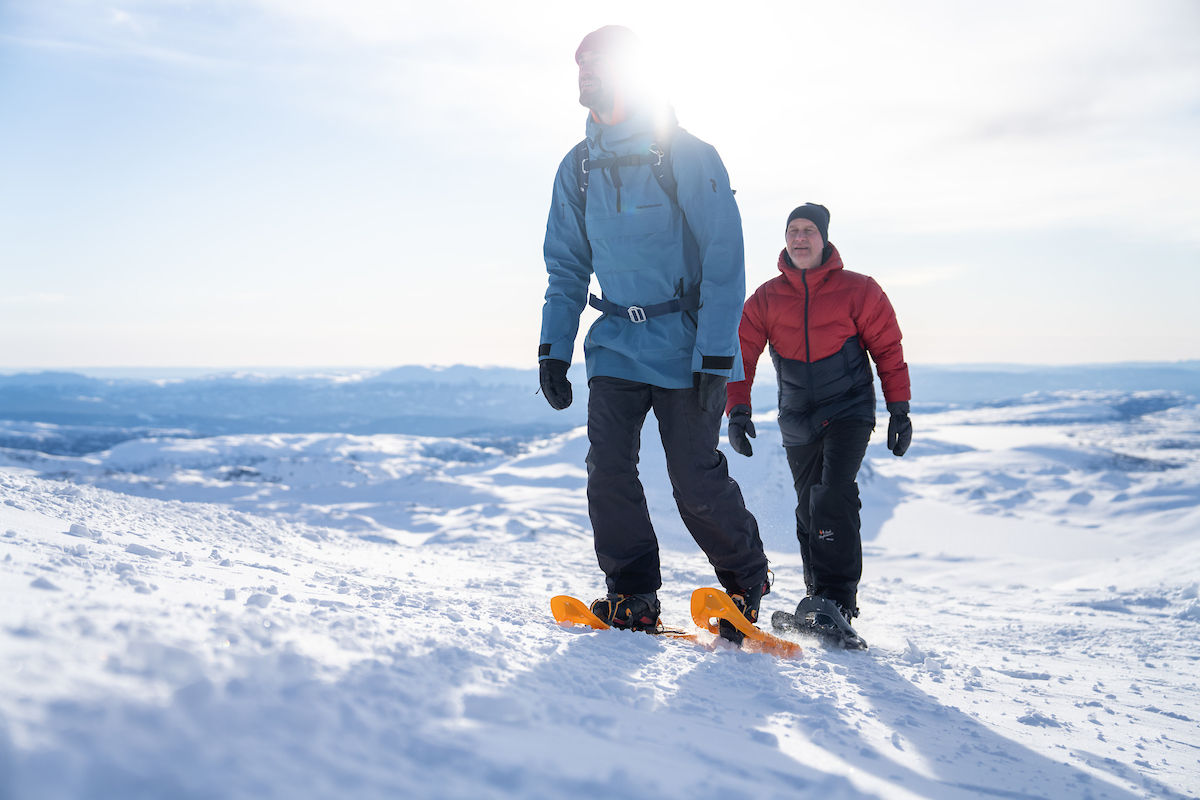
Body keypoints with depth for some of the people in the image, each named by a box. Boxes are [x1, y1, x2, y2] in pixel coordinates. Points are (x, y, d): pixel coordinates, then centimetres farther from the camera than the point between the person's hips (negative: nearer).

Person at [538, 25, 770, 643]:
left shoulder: (687, 155, -8)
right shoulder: (578, 168, 8)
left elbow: (725, 261, -9)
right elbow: (567, 267, 15)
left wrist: (714, 358, -15)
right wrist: (554, 348, 7)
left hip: (684, 344, -4)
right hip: (615, 344, 5)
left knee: (696, 481, -4)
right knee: (608, 470, -6)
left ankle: (746, 581, 20)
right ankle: (633, 597, 8)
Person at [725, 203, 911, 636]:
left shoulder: (858, 290, -3)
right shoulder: (766, 298, 3)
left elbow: (888, 348, 3)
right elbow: (741, 354, 1)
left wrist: (899, 409, -1)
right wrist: (738, 410, -11)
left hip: (848, 411, -3)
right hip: (797, 421, 3)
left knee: (834, 494, -22)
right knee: (809, 513, 9)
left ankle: (837, 600, -21)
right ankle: (819, 596, 24)